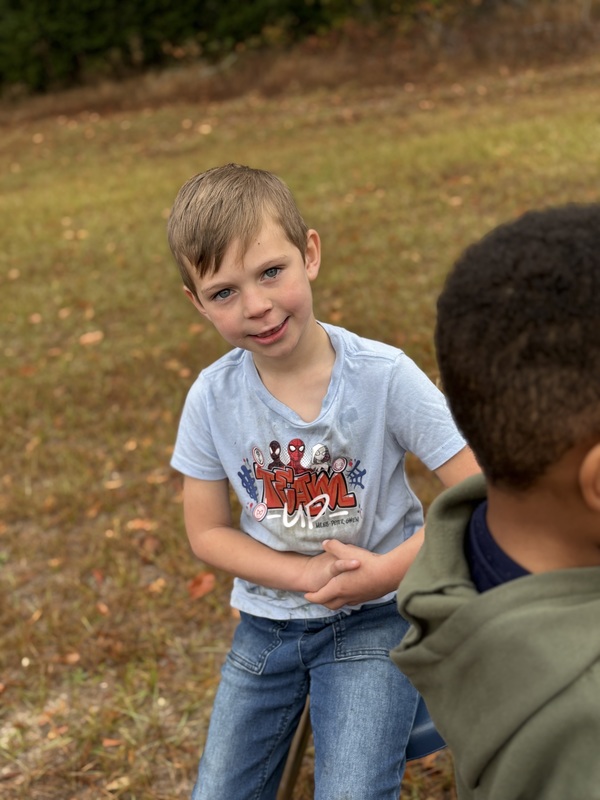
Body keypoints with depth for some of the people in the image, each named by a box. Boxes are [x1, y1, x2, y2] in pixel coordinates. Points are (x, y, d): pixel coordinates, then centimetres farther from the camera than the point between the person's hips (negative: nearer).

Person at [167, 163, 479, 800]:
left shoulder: (385, 376, -20)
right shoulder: (212, 399, -13)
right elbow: (207, 532, -3)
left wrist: (386, 572, -22)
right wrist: (307, 574, -16)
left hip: (373, 619, -3)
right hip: (265, 621, 3)